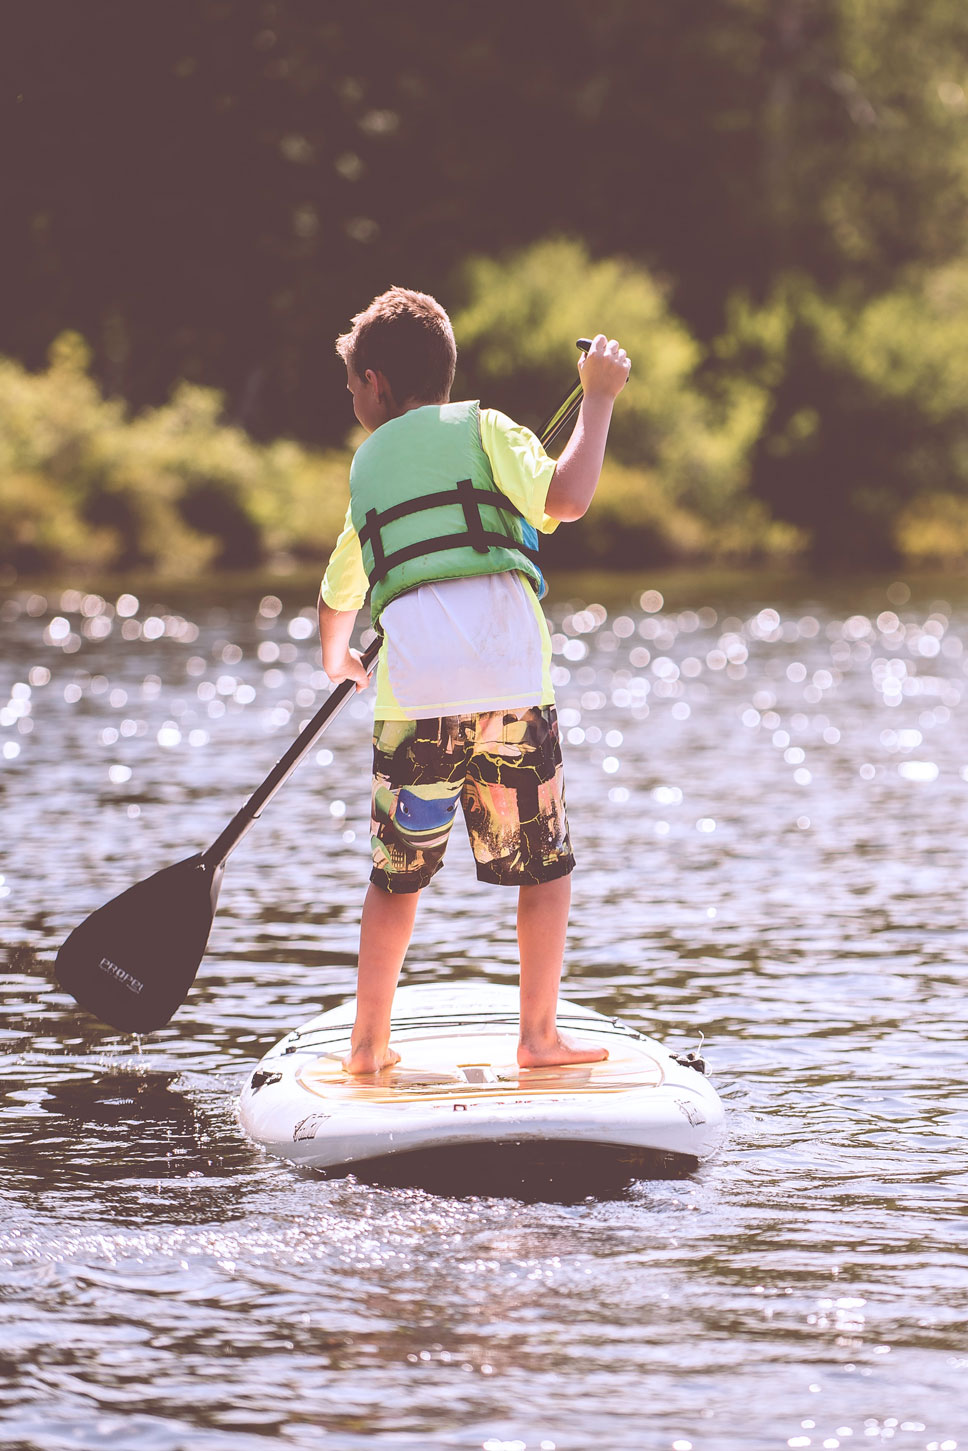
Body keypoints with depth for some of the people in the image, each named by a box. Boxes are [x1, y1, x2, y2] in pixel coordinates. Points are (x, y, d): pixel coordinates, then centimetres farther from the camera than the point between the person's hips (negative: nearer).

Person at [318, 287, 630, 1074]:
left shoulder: (368, 464, 23)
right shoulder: (482, 428, 11)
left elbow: (340, 592, 37)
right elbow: (566, 498, -8)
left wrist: (337, 657, 58)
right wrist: (598, 398, 5)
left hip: (412, 691, 3)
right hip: (510, 680, -3)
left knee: (399, 875, 14)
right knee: (546, 865, 10)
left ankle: (369, 1042, 16)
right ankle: (539, 1035, 8)